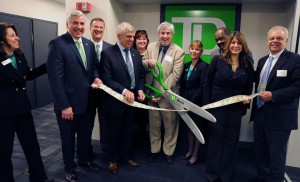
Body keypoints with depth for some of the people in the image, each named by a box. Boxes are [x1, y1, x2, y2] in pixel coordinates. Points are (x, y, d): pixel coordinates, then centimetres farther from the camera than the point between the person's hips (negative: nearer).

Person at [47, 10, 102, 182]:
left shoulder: (90, 44, 6)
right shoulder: (57, 43, -14)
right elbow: (55, 77, -18)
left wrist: (96, 77, -9)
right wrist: (64, 105, -21)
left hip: (87, 101, 6)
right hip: (68, 103, -5)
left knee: (85, 135, 22)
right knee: (68, 137, 16)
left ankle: (84, 159, 46)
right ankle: (70, 167, 38)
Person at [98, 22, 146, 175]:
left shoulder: (135, 53, 6)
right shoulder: (107, 53, -13)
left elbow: (141, 75, 10)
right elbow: (107, 79, -19)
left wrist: (140, 90, -6)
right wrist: (124, 91, -27)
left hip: (132, 99, 5)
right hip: (115, 100, -5)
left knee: (128, 131, 19)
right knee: (114, 132, 14)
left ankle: (126, 155, 40)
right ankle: (113, 159, 35)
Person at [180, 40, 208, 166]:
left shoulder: (204, 66, -10)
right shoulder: (186, 65, 9)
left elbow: (203, 87, -16)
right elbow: (182, 85, 10)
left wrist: (192, 102, -17)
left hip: (197, 102, -6)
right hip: (186, 102, 6)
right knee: (189, 127, 16)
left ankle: (195, 155, 21)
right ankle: (190, 151, 32)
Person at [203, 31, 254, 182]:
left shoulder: (247, 64, 3)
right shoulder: (217, 60, -6)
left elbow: (249, 87, 13)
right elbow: (207, 83, -5)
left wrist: (247, 98, -4)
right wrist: (206, 105, -8)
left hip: (236, 109, 3)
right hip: (216, 107, -2)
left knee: (231, 141, 12)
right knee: (215, 139, 9)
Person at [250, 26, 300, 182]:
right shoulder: (262, 61, 12)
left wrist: (273, 95, -23)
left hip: (279, 117, -7)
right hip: (260, 113, 7)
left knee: (276, 155, 7)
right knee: (260, 151, 19)